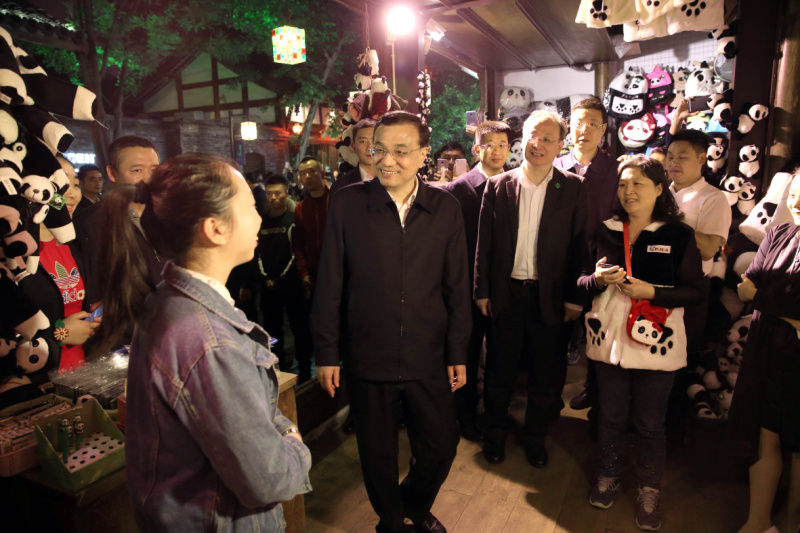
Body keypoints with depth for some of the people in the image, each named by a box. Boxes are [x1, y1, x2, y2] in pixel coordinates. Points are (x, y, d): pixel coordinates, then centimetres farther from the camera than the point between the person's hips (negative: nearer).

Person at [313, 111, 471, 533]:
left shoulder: (445, 208, -2)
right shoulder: (347, 203, -7)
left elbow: (457, 287, 2)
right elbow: (330, 284, -4)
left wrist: (458, 354, 3)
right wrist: (327, 353, -3)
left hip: (429, 359, 2)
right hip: (367, 359, -1)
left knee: (441, 445, 15)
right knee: (377, 452, 16)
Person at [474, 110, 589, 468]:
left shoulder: (573, 189, -1)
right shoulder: (497, 186, 0)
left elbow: (579, 247, -3)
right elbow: (484, 243, 1)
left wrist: (574, 299, -5)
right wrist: (482, 291, -1)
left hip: (550, 296, 0)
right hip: (506, 293, 1)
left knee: (546, 375, 13)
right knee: (500, 370, 15)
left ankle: (535, 437, 36)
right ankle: (496, 433, 36)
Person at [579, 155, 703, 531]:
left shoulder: (679, 235, -4)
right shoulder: (606, 231, 4)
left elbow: (694, 290, -4)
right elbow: (583, 282, 7)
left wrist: (652, 292, -19)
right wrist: (600, 279, -14)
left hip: (655, 341, -2)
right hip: (609, 338, 2)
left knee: (650, 423, 10)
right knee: (610, 415, 15)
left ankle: (649, 493, 31)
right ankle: (607, 478, 37)